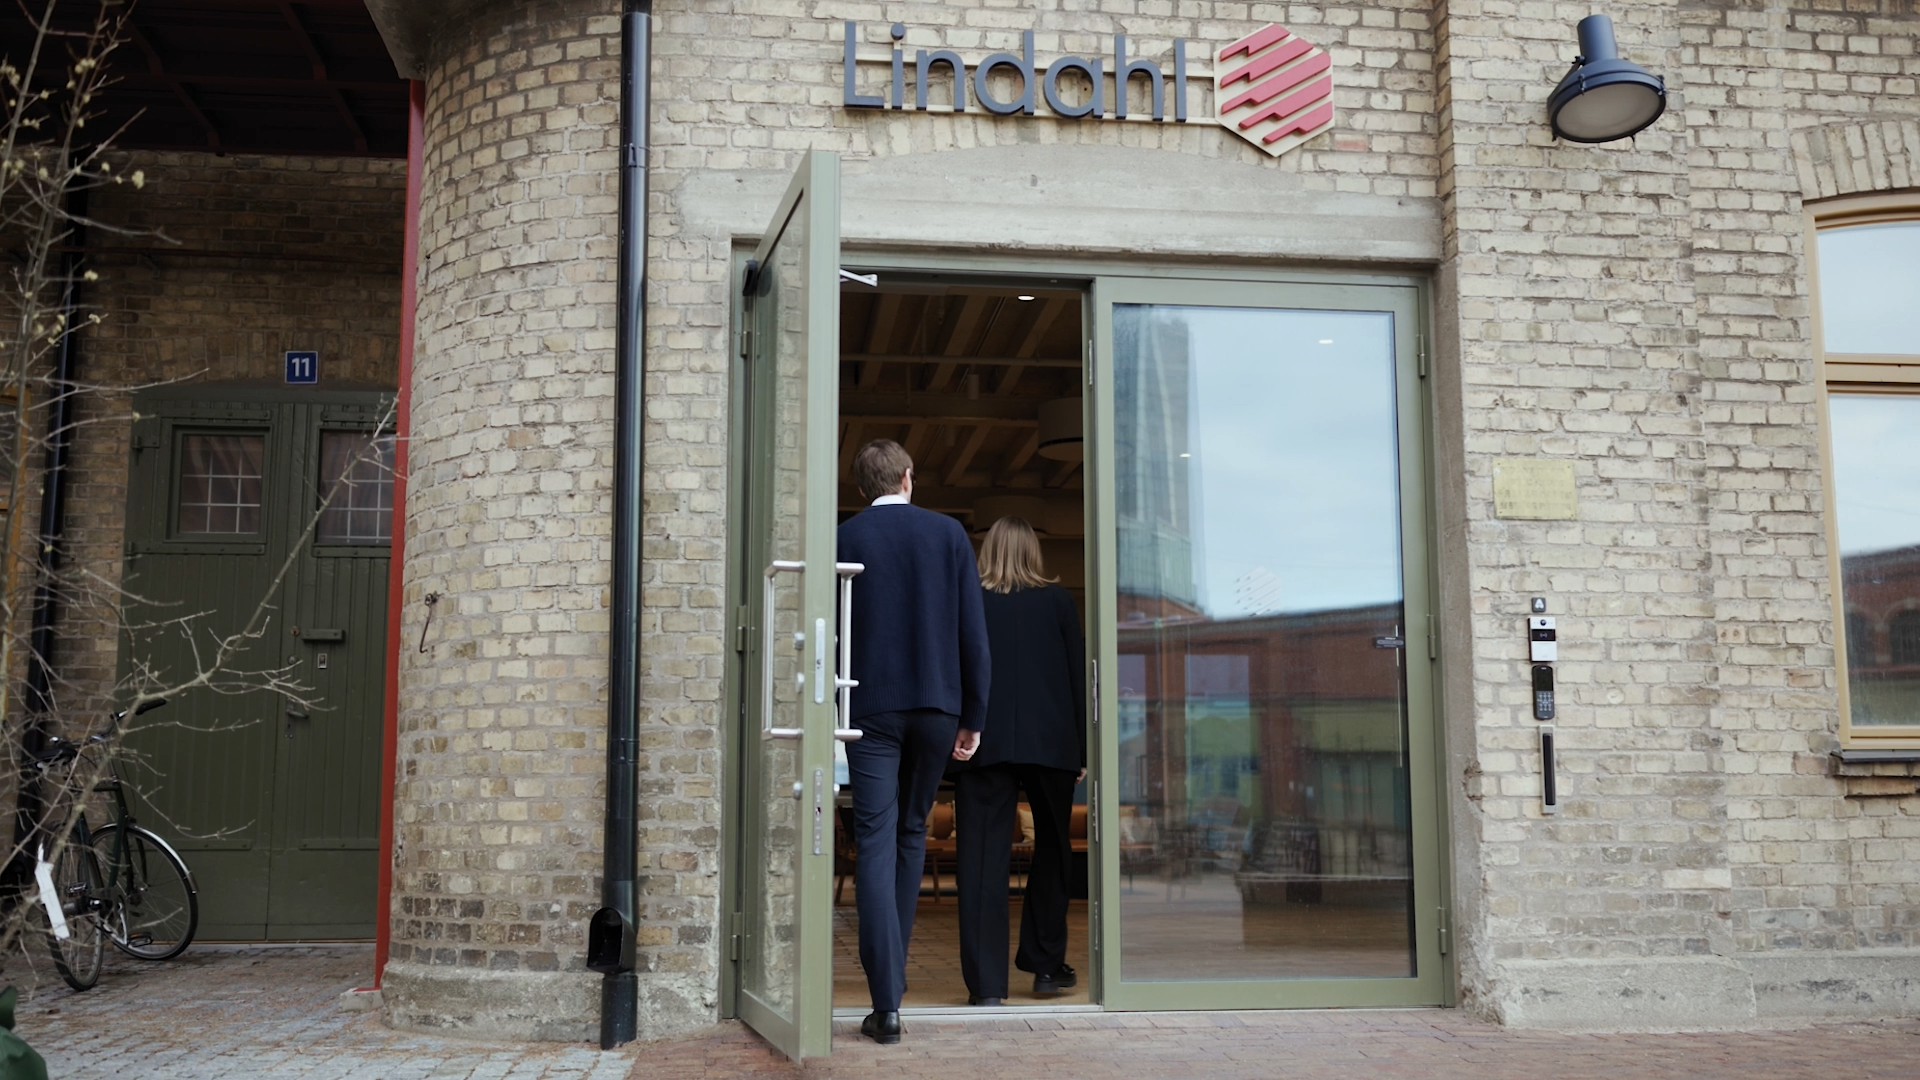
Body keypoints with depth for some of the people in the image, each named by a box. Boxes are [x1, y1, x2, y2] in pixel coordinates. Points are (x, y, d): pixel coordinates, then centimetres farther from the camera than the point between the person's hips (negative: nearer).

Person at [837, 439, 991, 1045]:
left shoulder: (846, 538, -1)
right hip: (936, 705, 2)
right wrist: (973, 716, 6)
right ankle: (892, 971, 26)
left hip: (871, 707, -2)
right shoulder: (948, 533, 3)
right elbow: (972, 631, 0)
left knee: (875, 844, -3)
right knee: (912, 834, 18)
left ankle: (886, 1004, -7)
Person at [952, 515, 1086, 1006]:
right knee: (1052, 849, 17)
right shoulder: (1057, 600, 5)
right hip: (1050, 742, 1)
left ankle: (986, 982, -6)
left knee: (983, 855, -1)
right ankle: (1046, 965, 23)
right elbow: (1078, 673, 5)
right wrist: (1083, 748, 9)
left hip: (985, 744, -1)